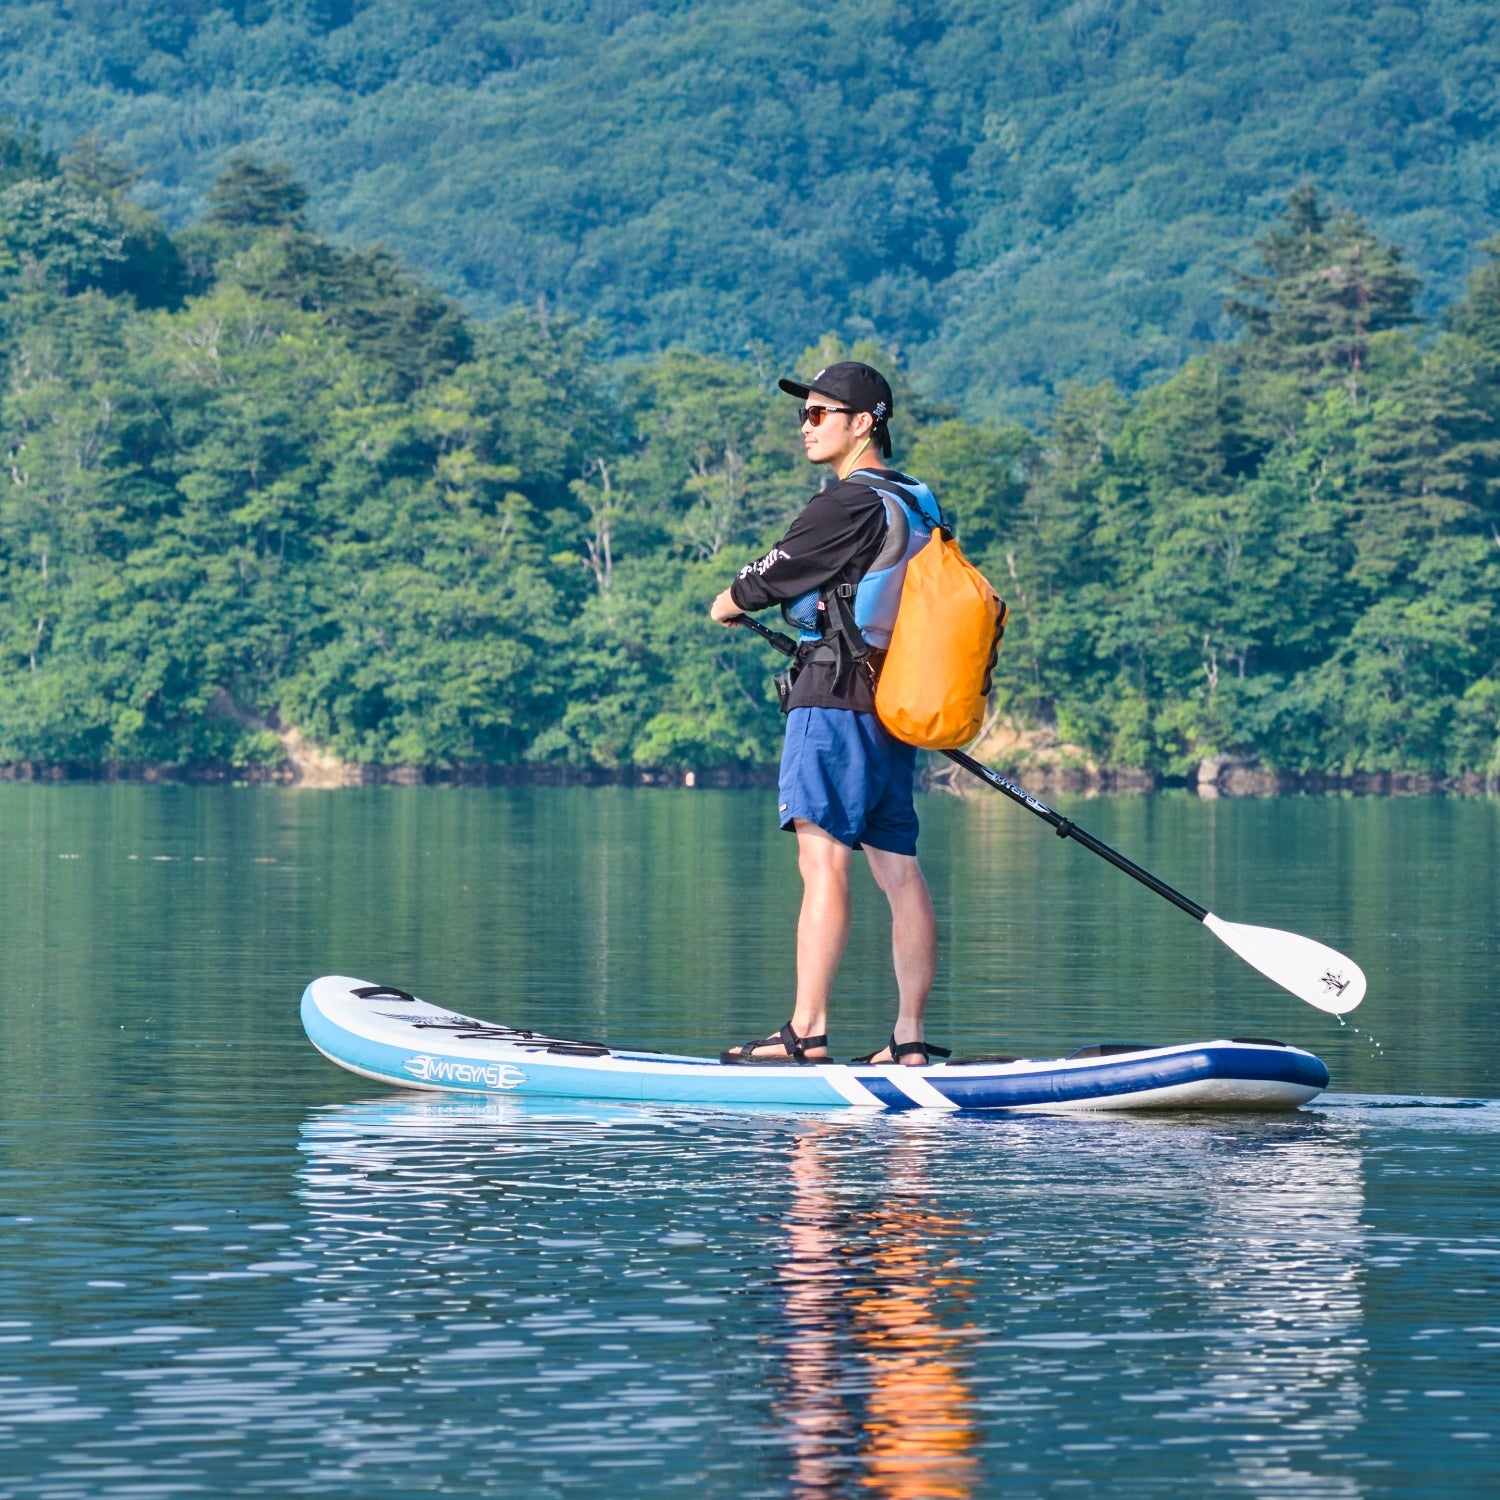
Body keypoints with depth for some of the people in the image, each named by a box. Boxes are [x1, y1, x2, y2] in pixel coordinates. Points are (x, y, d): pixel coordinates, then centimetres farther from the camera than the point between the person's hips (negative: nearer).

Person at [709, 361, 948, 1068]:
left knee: (824, 865, -11)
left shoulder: (847, 504, -12)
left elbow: (771, 576, -5)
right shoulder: (916, 505, 17)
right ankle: (909, 1038, 5)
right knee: (899, 872, 6)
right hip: (893, 708, 9)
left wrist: (727, 605, 14)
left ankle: (806, 1032, -15)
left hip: (834, 702, -9)